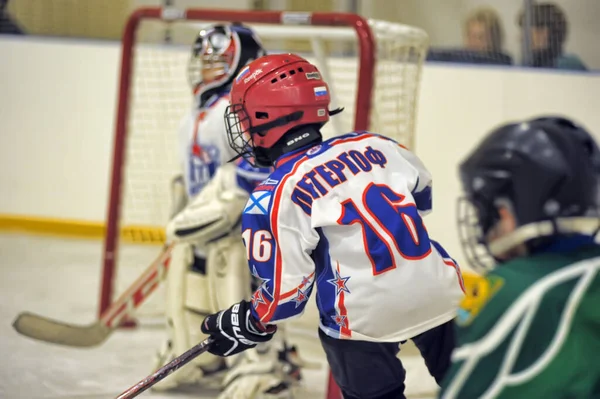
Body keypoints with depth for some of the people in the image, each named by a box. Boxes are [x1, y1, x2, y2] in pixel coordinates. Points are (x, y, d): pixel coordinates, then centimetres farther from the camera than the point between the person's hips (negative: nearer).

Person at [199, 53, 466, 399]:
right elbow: (422, 195, 22)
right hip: (436, 288, 5)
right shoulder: (371, 144, 6)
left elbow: (287, 287, -8)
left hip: (365, 314, -4)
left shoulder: (274, 198, -8)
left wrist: (249, 325, 9)